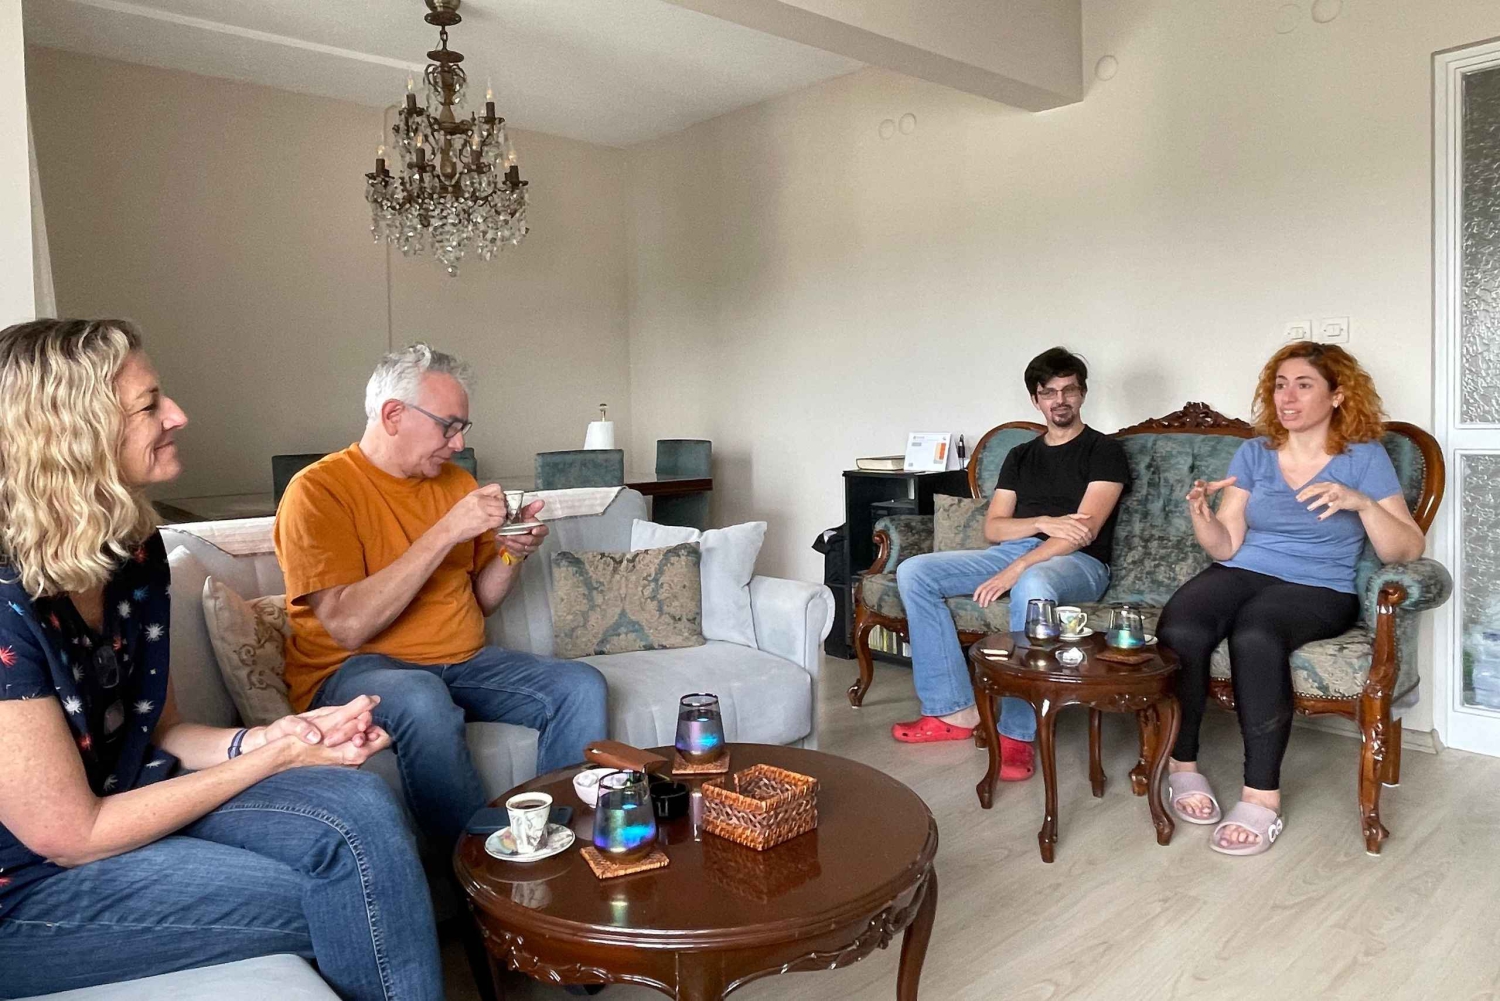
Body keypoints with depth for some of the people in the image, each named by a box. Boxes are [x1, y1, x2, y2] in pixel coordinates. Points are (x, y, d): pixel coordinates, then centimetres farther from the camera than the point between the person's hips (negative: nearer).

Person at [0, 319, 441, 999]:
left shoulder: (134, 550, -2)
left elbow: (159, 731, 5)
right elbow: (71, 836, -21)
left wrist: (270, 736, -15)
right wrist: (277, 758, -17)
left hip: (127, 795, 6)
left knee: (357, 809, -17)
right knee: (340, 899, -16)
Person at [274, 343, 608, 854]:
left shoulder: (456, 482, 11)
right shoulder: (319, 490, -10)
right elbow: (348, 626, -22)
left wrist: (512, 551, -5)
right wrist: (446, 532, -23)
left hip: (461, 661, 6)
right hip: (354, 670, -6)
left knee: (582, 686, -14)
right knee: (422, 698, -38)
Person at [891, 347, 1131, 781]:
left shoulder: (1104, 451, 3)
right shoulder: (1020, 456, 20)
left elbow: (1085, 531, -11)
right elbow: (993, 528, 10)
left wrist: (1016, 570, -22)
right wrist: (1043, 523, -12)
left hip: (1077, 563, -6)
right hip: (1014, 550, 6)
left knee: (1033, 586, -43)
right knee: (914, 573, -14)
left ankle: (1016, 734, -32)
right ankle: (954, 711, -14)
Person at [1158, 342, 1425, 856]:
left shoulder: (1365, 458, 3)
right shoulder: (1253, 453, 10)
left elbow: (1408, 551, -6)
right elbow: (1226, 547, 5)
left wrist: (1361, 503, -22)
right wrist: (1202, 516, -16)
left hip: (1317, 589, -2)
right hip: (1243, 574, 3)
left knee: (1254, 637, -38)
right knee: (1177, 631, -32)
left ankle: (1262, 797, -29)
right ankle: (1182, 765, -12)